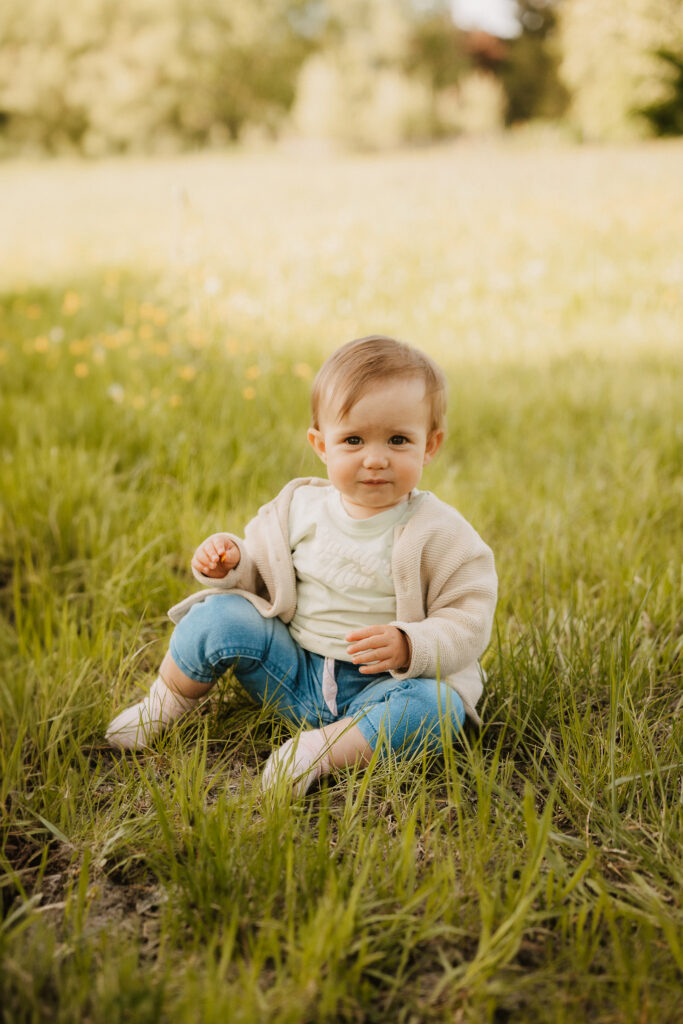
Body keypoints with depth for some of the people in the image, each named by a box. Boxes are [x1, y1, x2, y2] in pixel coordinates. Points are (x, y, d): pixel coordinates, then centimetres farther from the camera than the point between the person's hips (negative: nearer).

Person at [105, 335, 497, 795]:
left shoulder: (441, 533, -12)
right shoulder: (301, 506, -1)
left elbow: (470, 622, -12)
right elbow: (261, 566, 12)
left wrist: (409, 645, -30)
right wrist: (231, 561, -11)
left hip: (378, 687, -2)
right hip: (294, 672, 3)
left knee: (439, 707, -32)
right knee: (222, 615, -16)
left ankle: (322, 749, -28)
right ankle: (163, 706, 7)